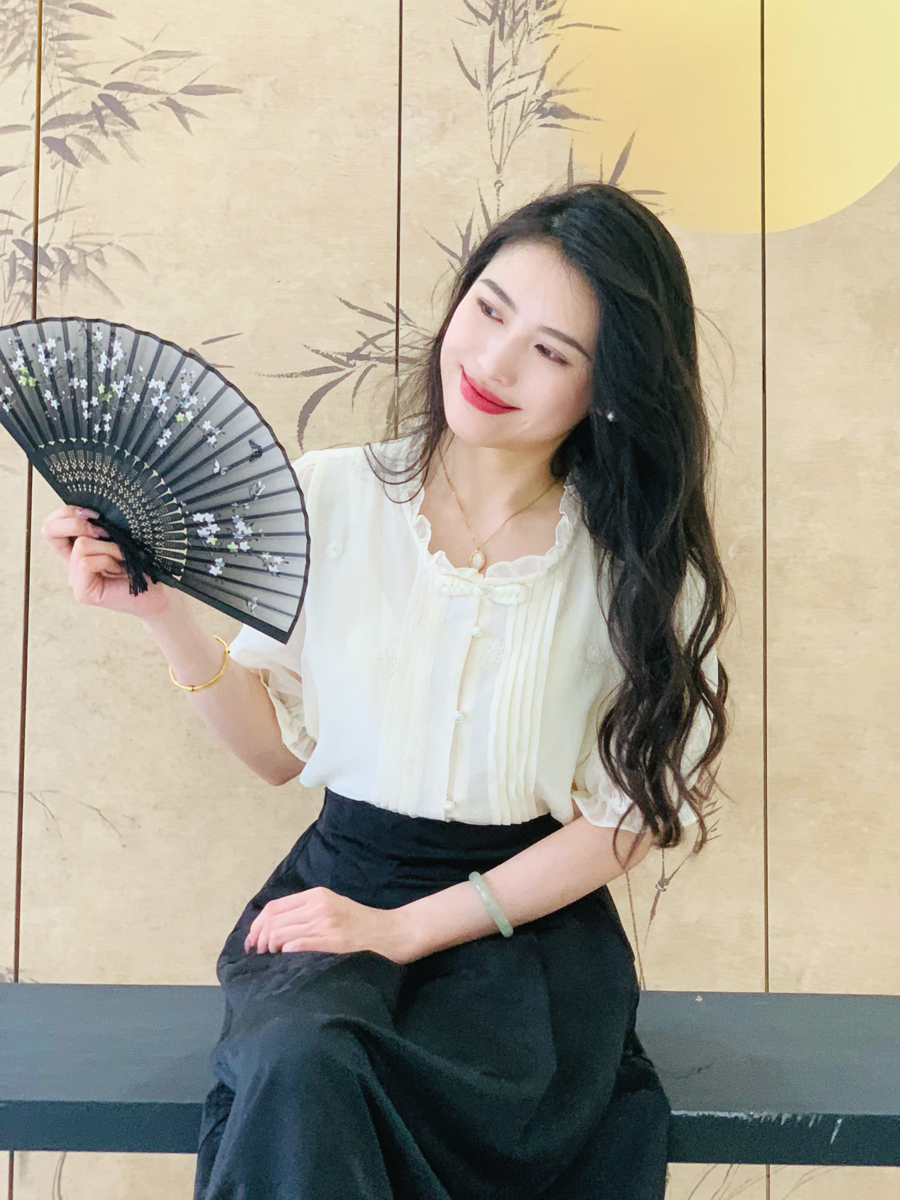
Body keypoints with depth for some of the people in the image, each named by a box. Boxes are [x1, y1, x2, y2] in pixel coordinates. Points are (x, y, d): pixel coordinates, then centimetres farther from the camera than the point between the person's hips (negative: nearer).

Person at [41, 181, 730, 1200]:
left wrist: (402, 929, -10)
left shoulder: (643, 562, -4)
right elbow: (283, 750, 4)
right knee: (295, 1067, -32)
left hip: (532, 913, 0)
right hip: (344, 879, 1)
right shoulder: (329, 498, -1)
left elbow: (625, 816, -3)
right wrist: (163, 615, -11)